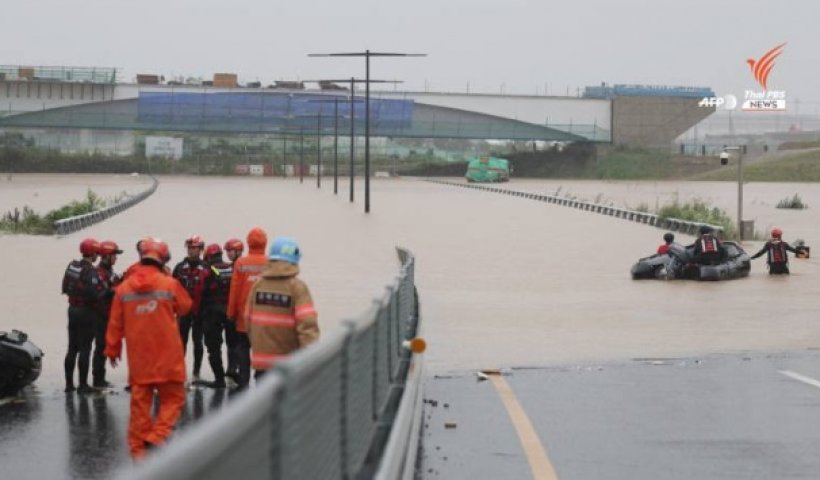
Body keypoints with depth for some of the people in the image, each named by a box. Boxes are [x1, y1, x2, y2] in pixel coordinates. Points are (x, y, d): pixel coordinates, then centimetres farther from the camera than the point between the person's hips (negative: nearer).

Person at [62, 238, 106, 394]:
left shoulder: (72, 266, 4)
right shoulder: (90, 271, -20)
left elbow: (65, 288, 11)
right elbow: (95, 295, -25)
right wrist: (104, 290, -8)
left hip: (72, 309, 7)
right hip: (86, 312, -7)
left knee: (72, 348, 14)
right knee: (84, 349, -1)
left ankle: (69, 383, 18)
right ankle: (83, 385, 0)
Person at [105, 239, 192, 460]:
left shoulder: (124, 288, 1)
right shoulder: (170, 284, -8)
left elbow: (115, 324, 7)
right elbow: (185, 307, 10)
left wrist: (112, 349, 19)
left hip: (138, 357, 3)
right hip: (167, 357, -3)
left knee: (140, 402, 9)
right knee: (173, 398, 6)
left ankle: (138, 448, 11)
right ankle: (157, 437, -12)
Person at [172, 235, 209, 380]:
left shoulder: (205, 269, -3)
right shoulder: (180, 267, 4)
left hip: (199, 311, -2)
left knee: (198, 342, 7)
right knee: (181, 341, 5)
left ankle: (196, 373, 14)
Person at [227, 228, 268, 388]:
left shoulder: (241, 263, -6)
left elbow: (234, 290, -4)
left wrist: (231, 313, 6)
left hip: (244, 315, 0)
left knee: (243, 349, 8)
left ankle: (243, 382, 4)